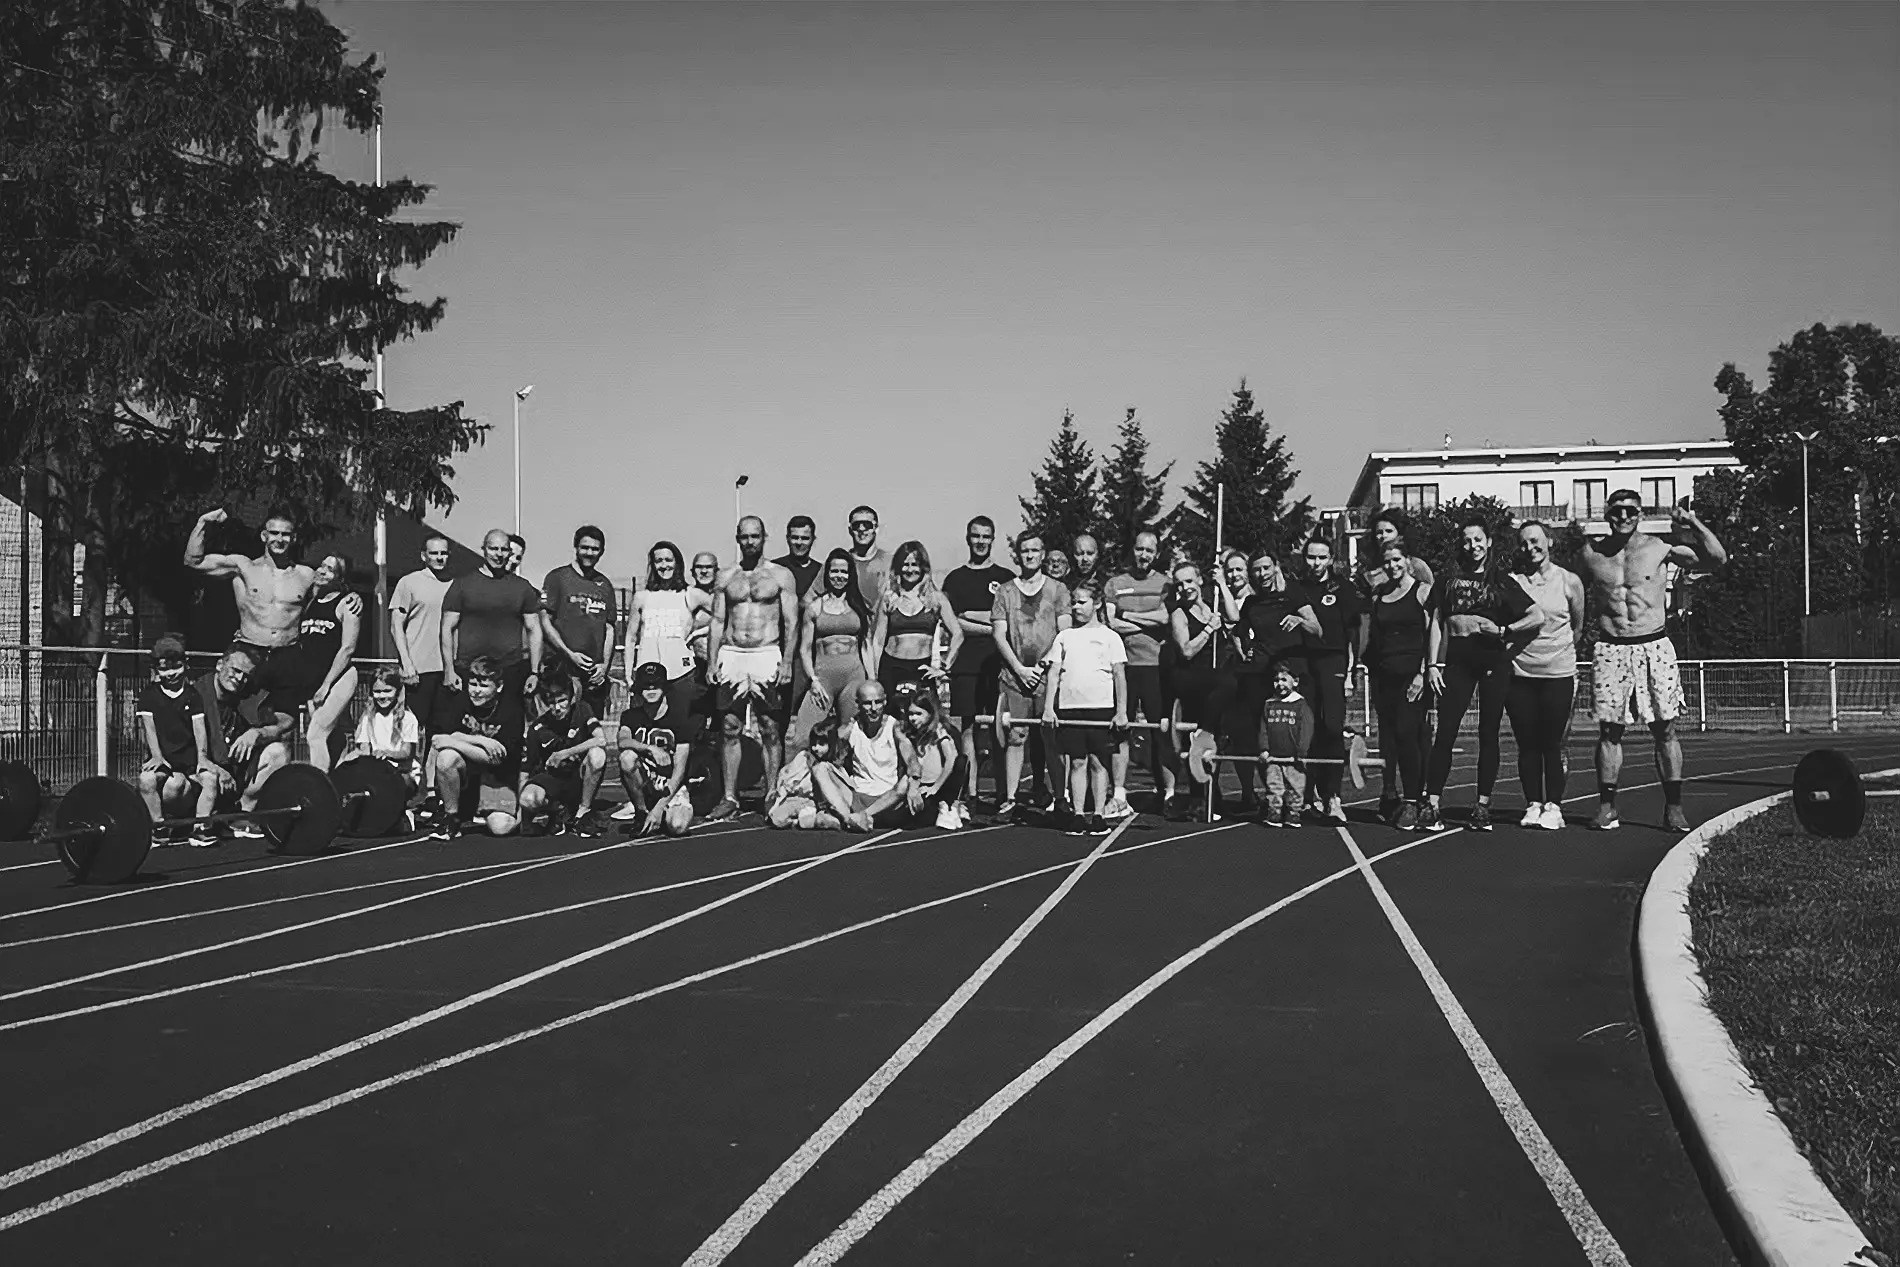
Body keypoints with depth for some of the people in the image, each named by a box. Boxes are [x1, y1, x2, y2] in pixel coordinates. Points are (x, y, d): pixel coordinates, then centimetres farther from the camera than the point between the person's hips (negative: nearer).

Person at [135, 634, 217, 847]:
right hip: (163, 757, -1)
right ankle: (159, 830, -16)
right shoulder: (149, 694, 7)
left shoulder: (193, 695, 11)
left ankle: (200, 829, -21)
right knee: (146, 779, -34)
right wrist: (156, 756, -20)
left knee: (211, 775, -30)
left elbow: (199, 726, 1)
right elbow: (149, 726, -4)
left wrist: (202, 756, -16)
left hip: (190, 757, 1)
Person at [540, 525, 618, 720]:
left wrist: (604, 664, 1)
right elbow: (545, 621, -2)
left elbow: (609, 628, 15)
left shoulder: (604, 585, 15)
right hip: (564, 671, -4)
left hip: (596, 674, 4)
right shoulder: (558, 578, 2)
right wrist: (569, 654, -11)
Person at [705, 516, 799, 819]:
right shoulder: (726, 577, 12)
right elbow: (717, 622, 11)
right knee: (730, 729, 2)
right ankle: (730, 797, 6)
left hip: (767, 655, -3)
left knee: (769, 730, -2)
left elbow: (791, 623, 0)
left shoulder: (781, 576, 4)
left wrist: (786, 662, -8)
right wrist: (712, 663, 2)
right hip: (731, 655, 3)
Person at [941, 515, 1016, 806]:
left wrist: (972, 616, -5)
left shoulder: (1005, 578, 11)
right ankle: (968, 795, -1)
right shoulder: (955, 579, 12)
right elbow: (952, 624, 2)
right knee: (967, 728, -4)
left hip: (998, 664, 0)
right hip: (965, 665, 1)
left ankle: (1004, 795, 2)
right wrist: (992, 626, -7)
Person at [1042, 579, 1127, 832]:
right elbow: (1053, 673, 9)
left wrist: (1122, 711, -5)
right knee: (1077, 762, 3)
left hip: (1101, 707, -2)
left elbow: (1120, 675, 2)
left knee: (1098, 762, 0)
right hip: (1069, 708, 2)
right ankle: (1077, 815, 6)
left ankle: (1098, 816, 3)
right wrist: (1048, 708, 0)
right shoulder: (1064, 637, 12)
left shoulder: (1109, 636, 5)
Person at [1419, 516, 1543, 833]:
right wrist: (1433, 665, 2)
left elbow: (1537, 617, 3)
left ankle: (1483, 806, 7)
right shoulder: (1447, 582, 12)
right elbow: (1436, 624, 11)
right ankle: (1430, 805, -8)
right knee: (1445, 732, -7)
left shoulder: (1501, 583, 8)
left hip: (1494, 661, 0)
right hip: (1458, 661, 0)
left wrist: (1503, 630, -8)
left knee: (1488, 733, 2)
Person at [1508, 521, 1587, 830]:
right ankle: (1533, 804, 12)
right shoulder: (1511, 582, 3)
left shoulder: (1569, 582, 3)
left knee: (1552, 744, -1)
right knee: (1527, 744, 4)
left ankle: (1553, 806, 6)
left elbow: (1578, 626, 13)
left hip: (1558, 674, -1)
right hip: (1520, 674, 1)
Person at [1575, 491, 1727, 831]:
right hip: (1610, 649, 1)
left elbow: (1717, 559, 1)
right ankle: (1607, 807, 8)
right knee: (1609, 729, 1)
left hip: (1654, 647, -1)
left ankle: (1674, 807, 7)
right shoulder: (1591, 554, 5)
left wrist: (1695, 525, -10)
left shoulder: (1659, 548, 1)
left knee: (1665, 729, 1)